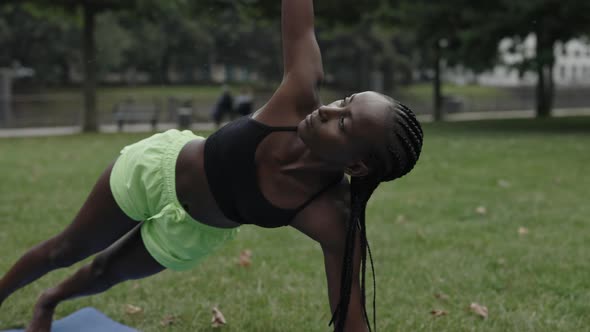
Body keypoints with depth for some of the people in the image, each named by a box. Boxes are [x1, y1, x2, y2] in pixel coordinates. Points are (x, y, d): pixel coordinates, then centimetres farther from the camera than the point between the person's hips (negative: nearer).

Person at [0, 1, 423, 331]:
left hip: (192, 233, 0)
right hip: (158, 168, 0)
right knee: (68, 250, 24)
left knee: (110, 271, 30)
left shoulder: (334, 220, -40)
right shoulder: (300, 99, -37)